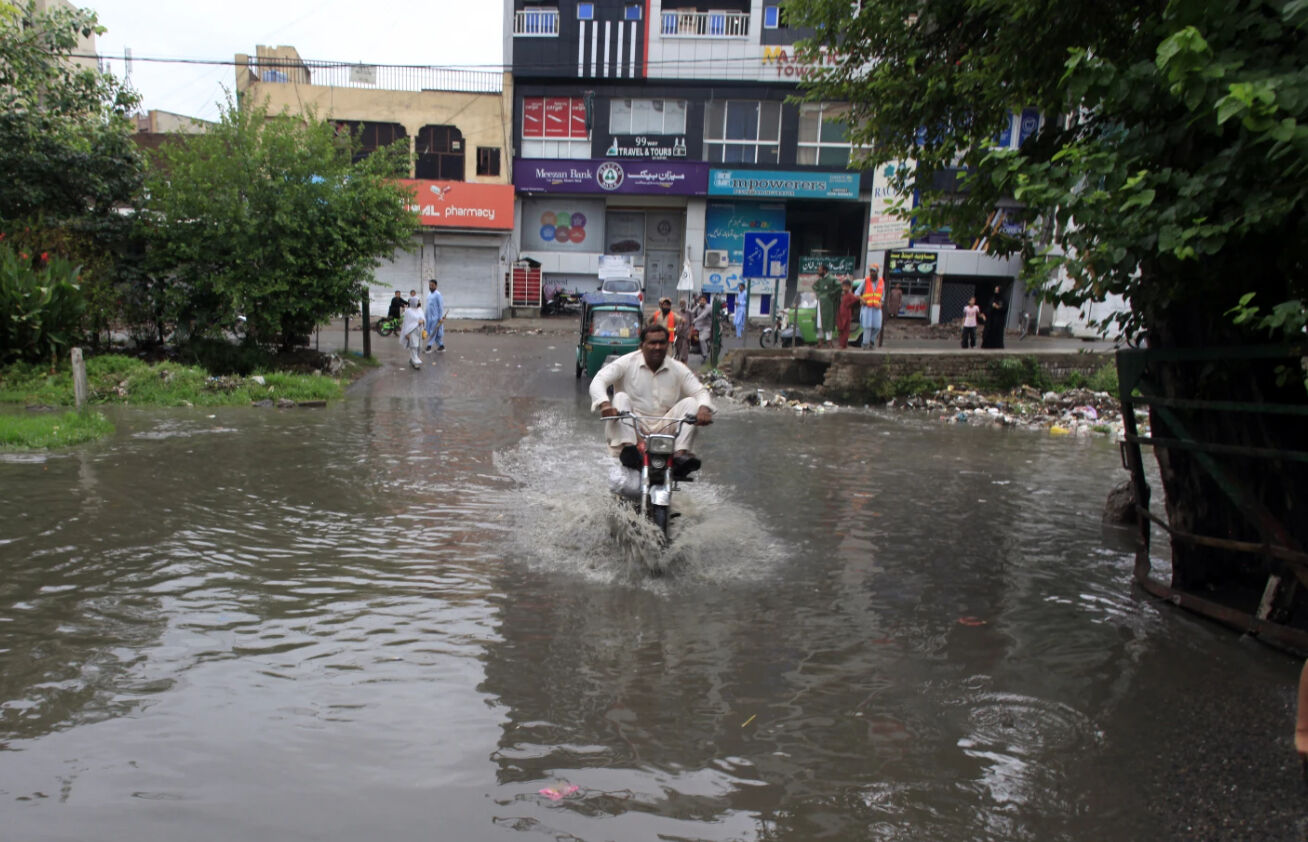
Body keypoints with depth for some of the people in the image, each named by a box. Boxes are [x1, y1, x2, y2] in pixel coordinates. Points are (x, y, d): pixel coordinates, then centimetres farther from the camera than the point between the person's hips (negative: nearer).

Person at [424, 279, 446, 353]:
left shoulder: (438, 295, -10)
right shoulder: (429, 294, 13)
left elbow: (441, 307, -12)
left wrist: (441, 318, -15)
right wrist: (426, 316, 16)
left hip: (436, 317, -8)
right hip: (430, 317, 8)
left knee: (433, 332, -7)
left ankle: (429, 346, -7)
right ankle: (441, 346, 17)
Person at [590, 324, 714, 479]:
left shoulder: (678, 369, 6)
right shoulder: (627, 363, -3)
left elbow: (700, 391, -1)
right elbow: (598, 381, -14)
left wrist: (704, 408, -26)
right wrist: (604, 403, -37)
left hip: (665, 429, 2)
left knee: (690, 402, -16)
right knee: (621, 398, -25)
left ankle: (680, 453, -31)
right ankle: (627, 446, -42)